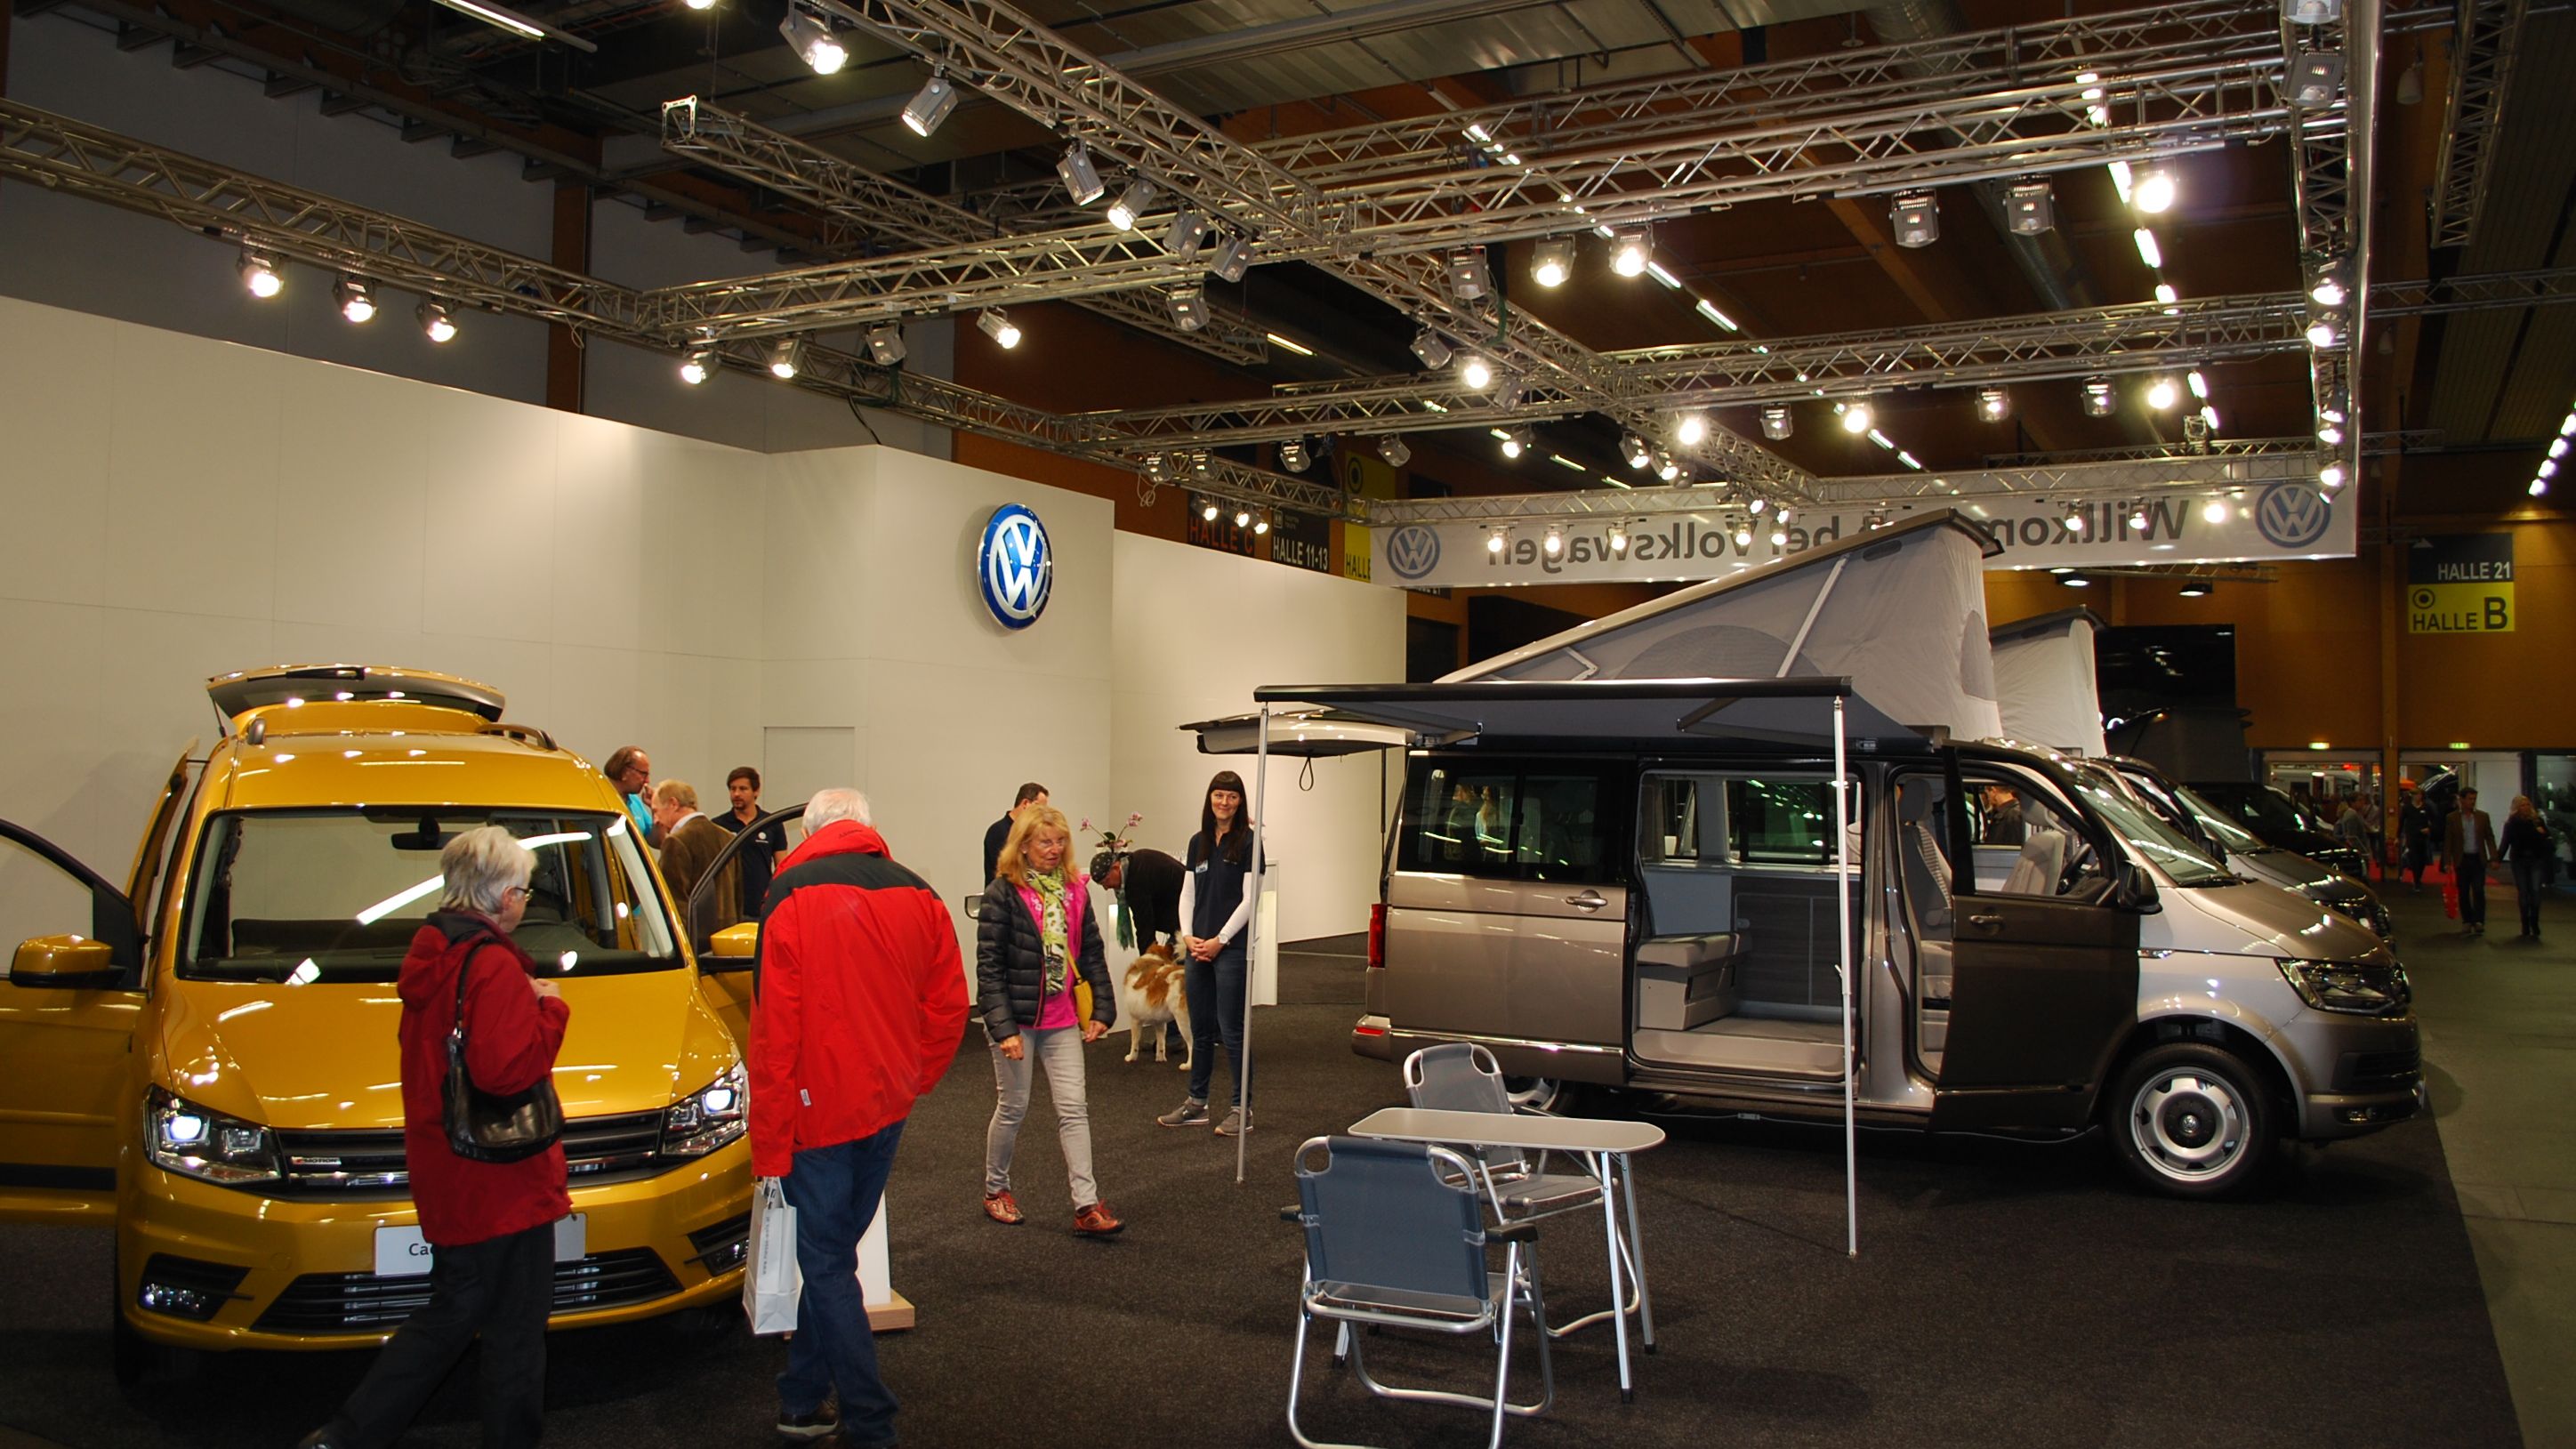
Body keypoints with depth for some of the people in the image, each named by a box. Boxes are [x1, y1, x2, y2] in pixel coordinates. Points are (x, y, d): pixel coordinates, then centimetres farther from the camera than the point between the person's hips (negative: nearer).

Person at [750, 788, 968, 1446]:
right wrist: (906, 1085, 15)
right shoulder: (919, 897, 3)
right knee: (832, 1253, 18)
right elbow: (948, 1012, 4)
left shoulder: (791, 895, -11)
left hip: (819, 1110, -5)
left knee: (827, 1263, 3)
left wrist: (769, 1141, -8)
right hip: (887, 1110, 5)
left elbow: (774, 1029, -13)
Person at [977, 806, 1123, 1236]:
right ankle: (996, 1189, 28)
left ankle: (1086, 1206, -1)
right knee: (1013, 1107, 7)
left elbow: (1091, 953, 11)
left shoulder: (1074, 890, 6)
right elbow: (989, 965, -13)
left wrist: (1102, 1009, 4)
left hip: (1061, 1021, 5)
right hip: (1017, 1018, -5)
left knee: (1075, 1108, -1)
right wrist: (1003, 1027, -18)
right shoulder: (1003, 893, -10)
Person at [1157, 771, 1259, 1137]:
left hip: (1231, 948, -6)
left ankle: (1242, 1109, 5)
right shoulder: (1199, 842, 12)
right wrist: (1188, 937, -1)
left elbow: (1249, 899, -10)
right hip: (1197, 948, 6)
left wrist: (1220, 941, -12)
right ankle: (1196, 1104, 22)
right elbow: (1187, 894, 13)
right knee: (1200, 1028, 12)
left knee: (1231, 1029, -4)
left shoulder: (1247, 842, -6)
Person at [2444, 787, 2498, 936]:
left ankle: (2479, 921, -7)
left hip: (2478, 859, 0)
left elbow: (2490, 838, 5)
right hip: (2461, 860, 0)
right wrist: (2447, 862, -6)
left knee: (2479, 891, -8)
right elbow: (2448, 841, 0)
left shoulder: (2483, 816, 5)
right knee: (2463, 893, 5)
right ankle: (2467, 922, 15)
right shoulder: (2452, 818, 1)